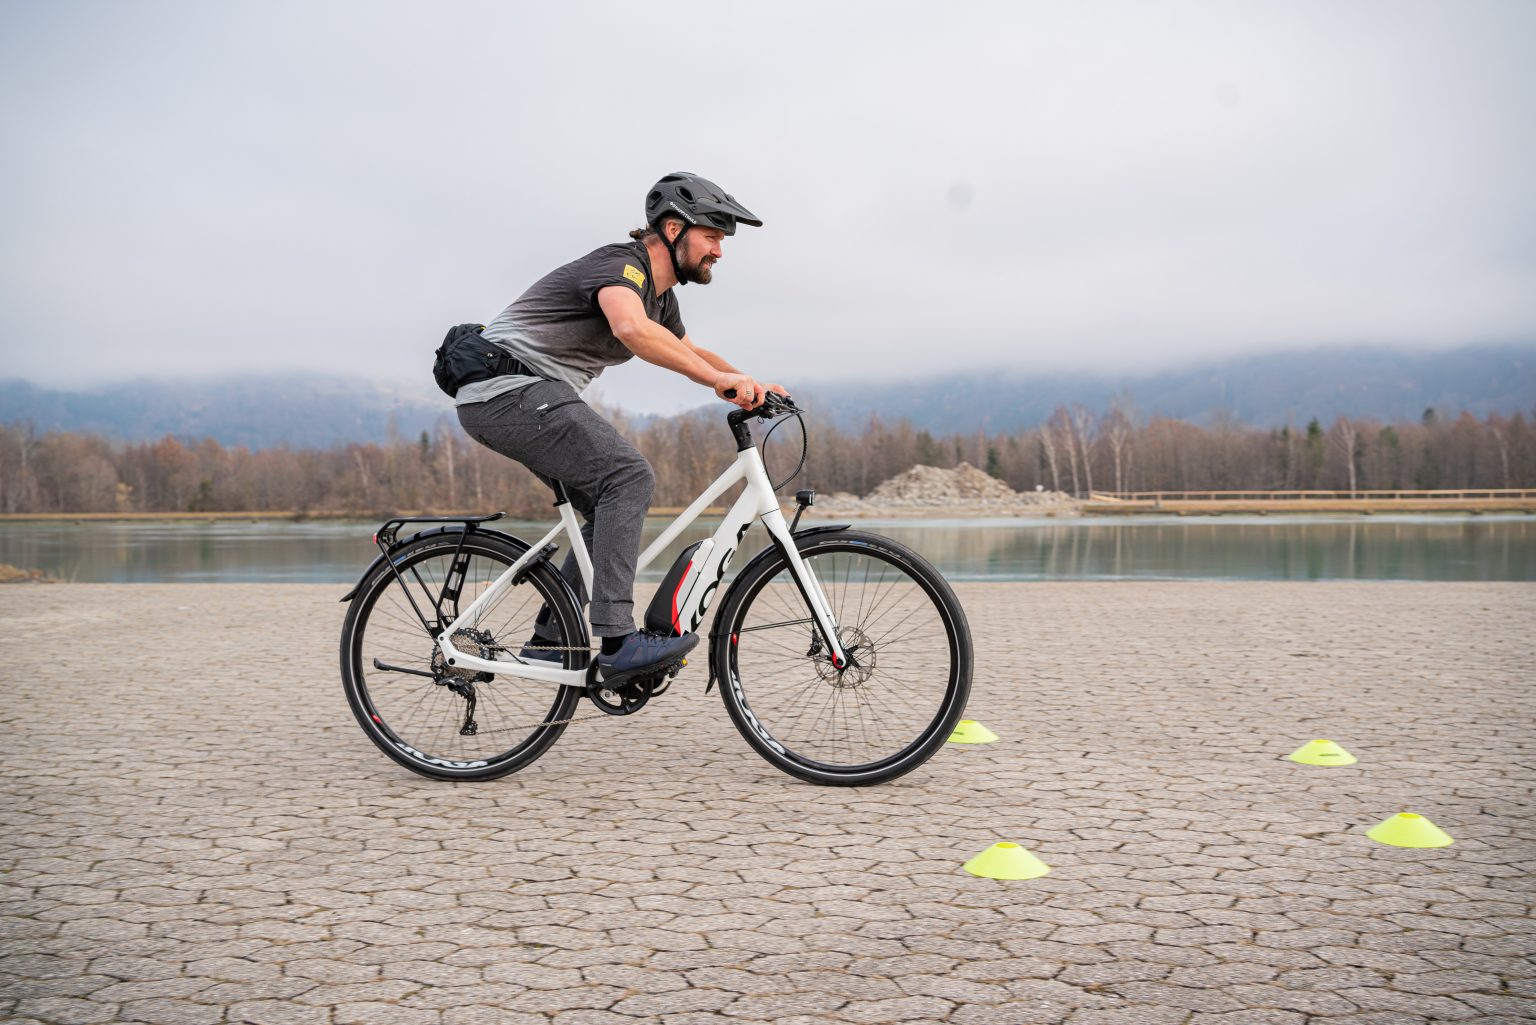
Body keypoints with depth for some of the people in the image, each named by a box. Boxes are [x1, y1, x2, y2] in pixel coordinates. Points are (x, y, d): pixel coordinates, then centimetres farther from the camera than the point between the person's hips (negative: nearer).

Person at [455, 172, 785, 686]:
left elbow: (688, 351, 32)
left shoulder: (659, 291, 16)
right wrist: (720, 379, -41)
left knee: (615, 511, 9)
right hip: (508, 388, -11)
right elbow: (632, 329, -38)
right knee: (629, 475, -22)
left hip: (530, 395, 11)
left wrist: (751, 384, 14)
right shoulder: (621, 264, -16)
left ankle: (548, 641, 14)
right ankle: (617, 641, -27)